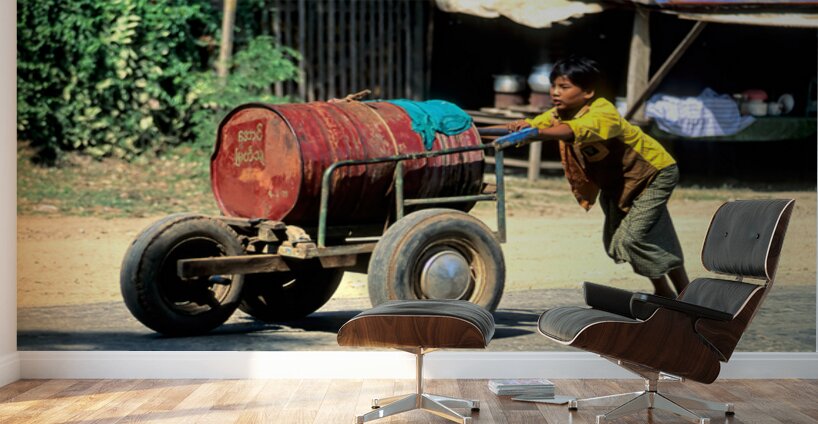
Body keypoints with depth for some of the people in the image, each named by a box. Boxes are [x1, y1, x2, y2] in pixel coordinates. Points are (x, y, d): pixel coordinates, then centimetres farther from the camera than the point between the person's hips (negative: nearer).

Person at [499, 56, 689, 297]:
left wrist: (535, 133, -69)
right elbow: (532, 125, -19)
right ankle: (662, 293, 22)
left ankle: (686, 294, -2)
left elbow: (573, 131, -54)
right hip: (616, 181, 9)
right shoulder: (559, 114, -8)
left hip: (654, 172, -9)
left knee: (634, 236, -17)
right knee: (614, 241, 7)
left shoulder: (603, 113, -34)